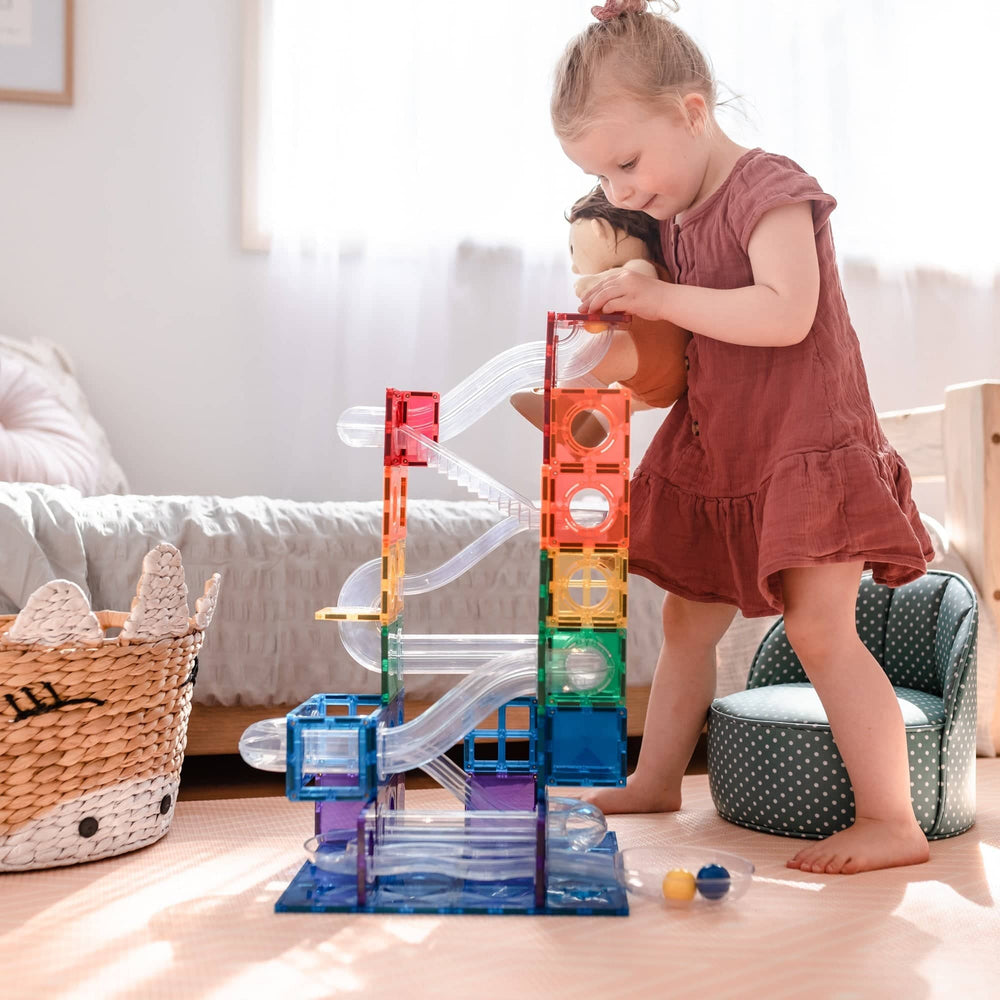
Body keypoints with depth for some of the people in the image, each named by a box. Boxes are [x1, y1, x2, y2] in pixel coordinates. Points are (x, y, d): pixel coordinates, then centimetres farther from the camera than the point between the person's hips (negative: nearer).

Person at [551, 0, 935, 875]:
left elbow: (786, 314, -28)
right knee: (688, 616, 13)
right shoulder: (675, 220, 12)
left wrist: (665, 298, -24)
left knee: (819, 628, -13)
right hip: (719, 456, 9)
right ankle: (655, 780, 27)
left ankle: (892, 822, -1)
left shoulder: (770, 190, -13)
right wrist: (625, 319, -1)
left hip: (808, 448, -8)